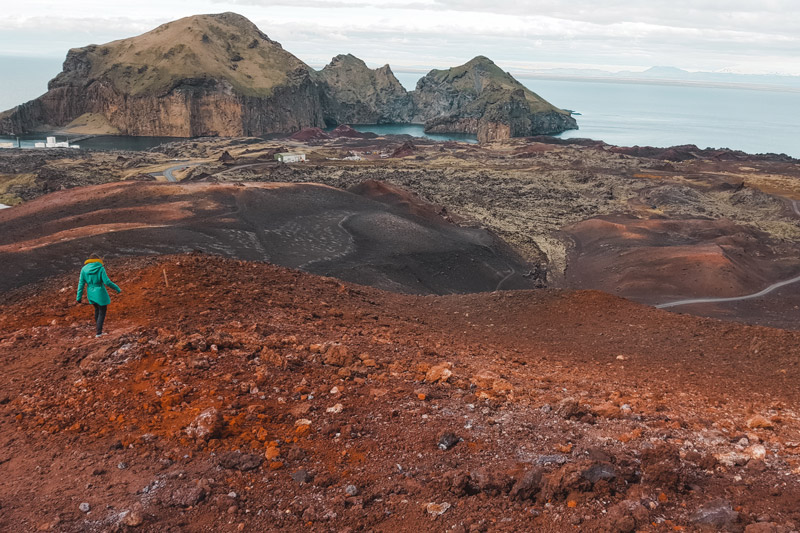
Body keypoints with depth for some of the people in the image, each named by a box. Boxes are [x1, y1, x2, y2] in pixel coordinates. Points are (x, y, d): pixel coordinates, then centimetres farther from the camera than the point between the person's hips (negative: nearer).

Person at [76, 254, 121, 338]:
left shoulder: (84, 269, -1)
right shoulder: (100, 269, -13)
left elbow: (81, 283, 0)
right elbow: (107, 282, -18)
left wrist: (79, 297, 5)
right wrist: (117, 289, -6)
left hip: (91, 294, 5)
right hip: (100, 294, -5)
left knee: (97, 310, 24)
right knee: (102, 313, 6)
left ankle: (99, 330, 32)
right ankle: (99, 333, 3)